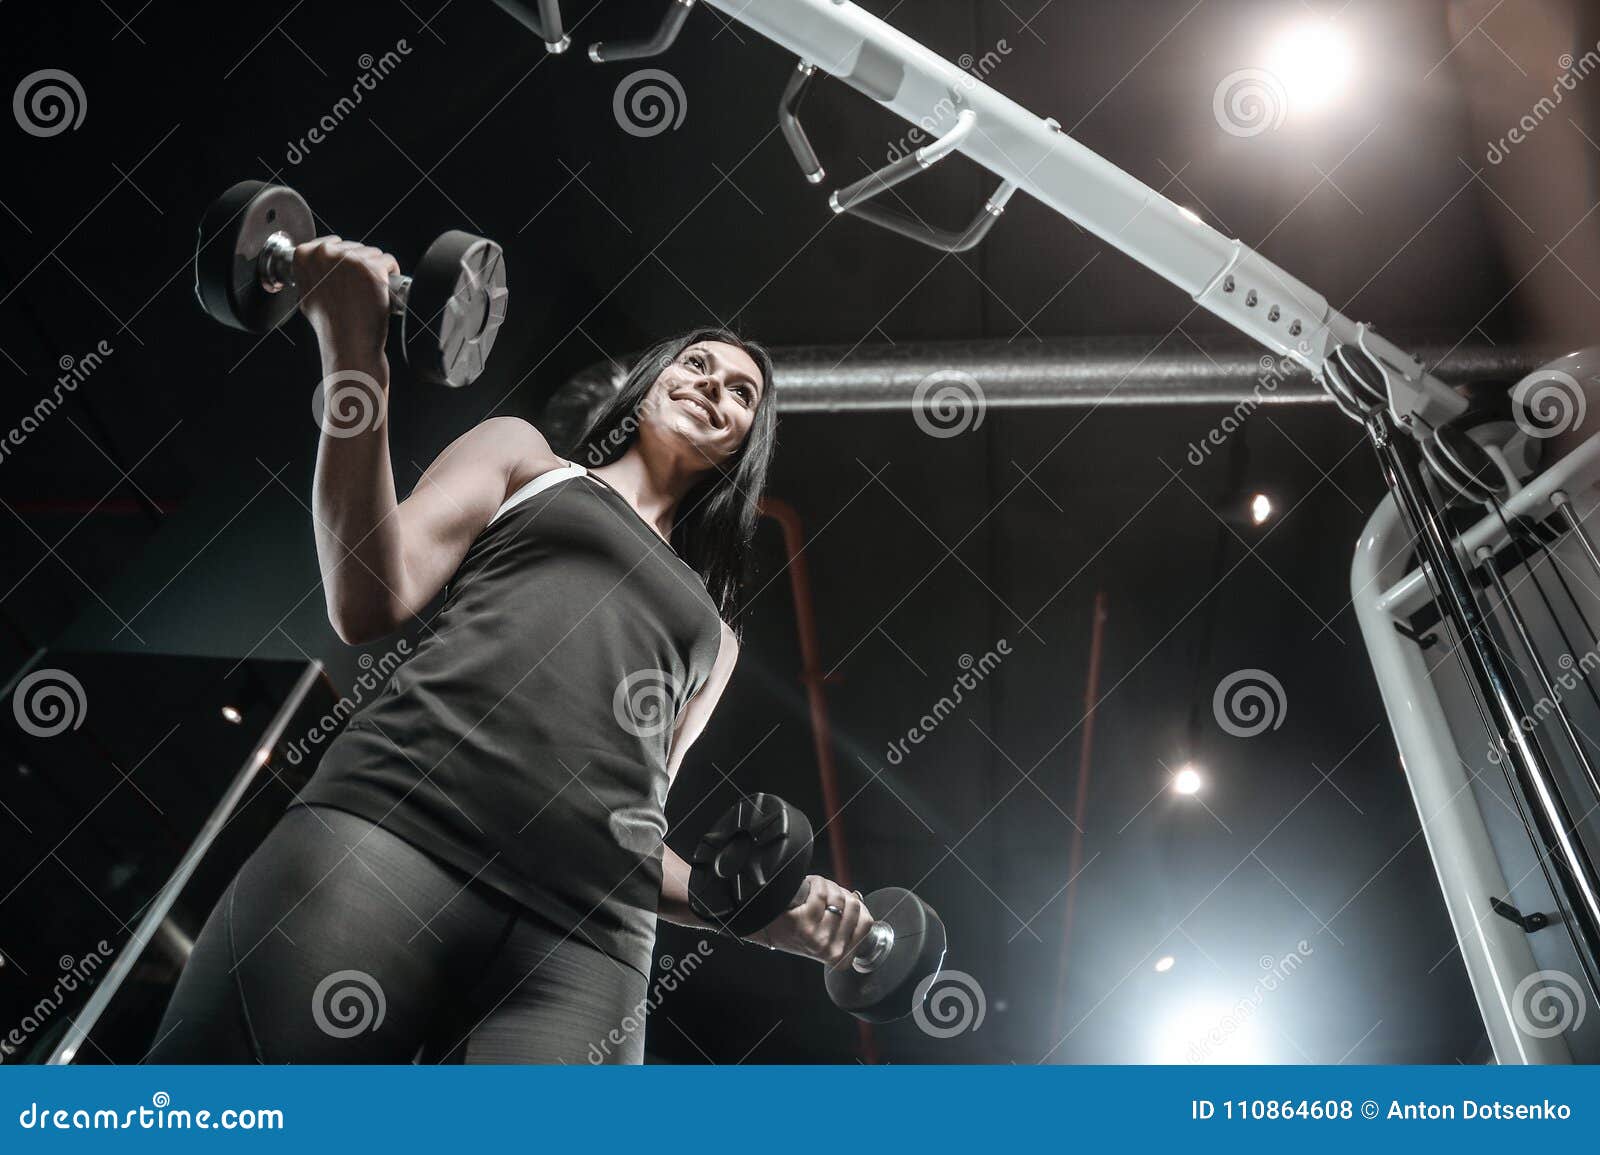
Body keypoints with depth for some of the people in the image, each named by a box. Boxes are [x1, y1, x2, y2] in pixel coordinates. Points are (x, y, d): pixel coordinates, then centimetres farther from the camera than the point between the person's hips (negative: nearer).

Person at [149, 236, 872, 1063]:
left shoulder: (713, 636, 30)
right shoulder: (522, 453, 21)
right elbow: (371, 602, 5)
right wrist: (354, 355, -4)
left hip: (581, 952, 3)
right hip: (389, 835, -2)